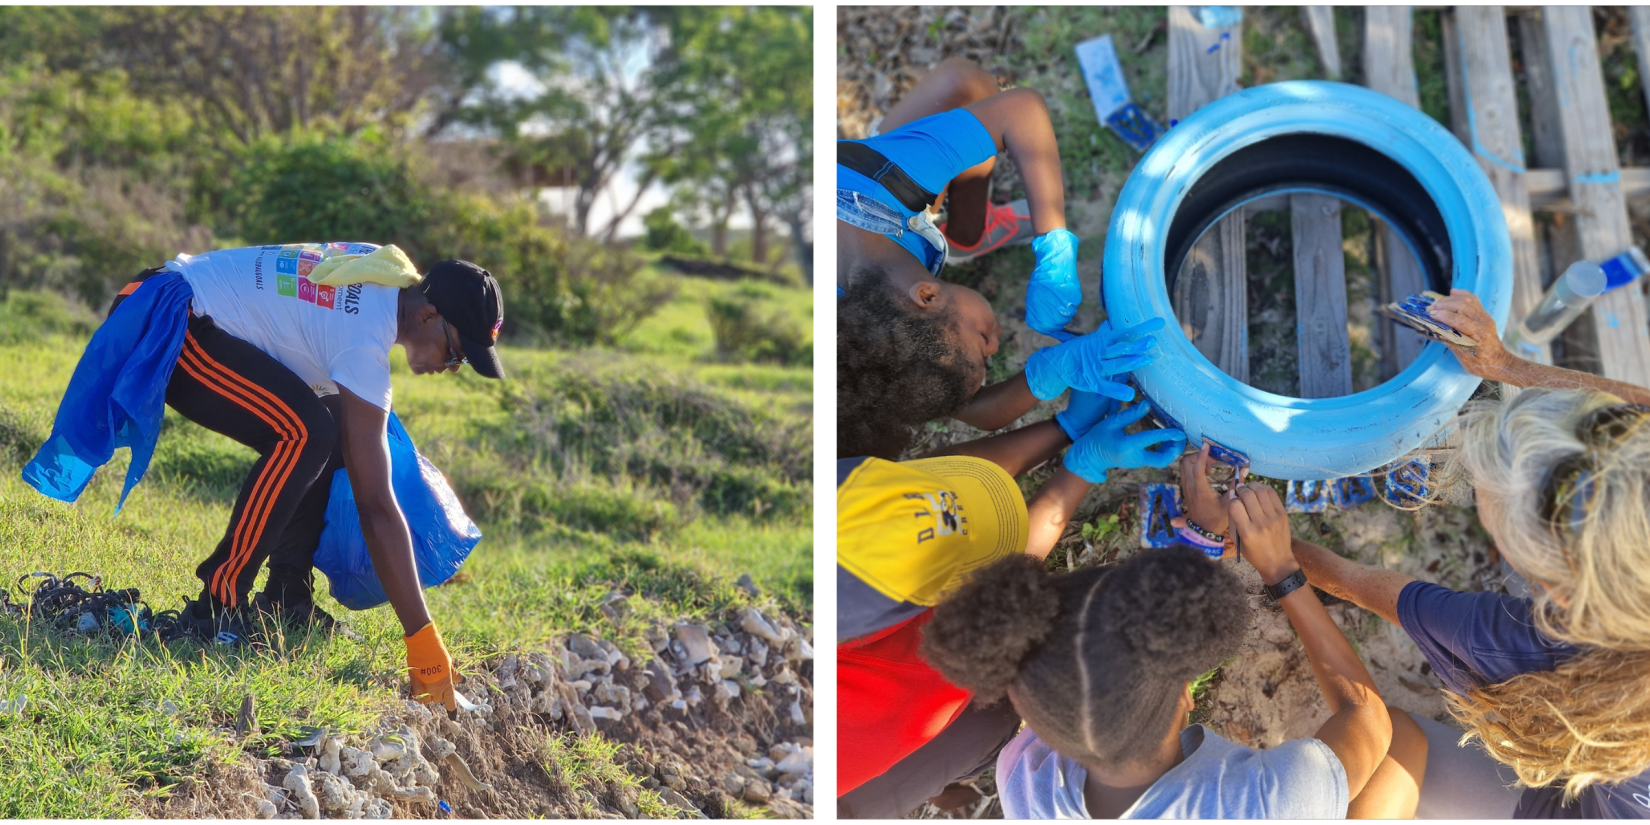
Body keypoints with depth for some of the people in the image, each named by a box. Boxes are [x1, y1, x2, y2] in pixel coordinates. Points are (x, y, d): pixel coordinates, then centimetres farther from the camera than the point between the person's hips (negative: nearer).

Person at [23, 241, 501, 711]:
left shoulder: (394, 270, 1)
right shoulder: (365, 339, -24)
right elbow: (376, 506, -26)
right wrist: (423, 639, -26)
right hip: (159, 326, -11)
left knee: (332, 433, 11)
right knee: (306, 432, -25)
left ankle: (286, 597, 9)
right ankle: (217, 610, -18)